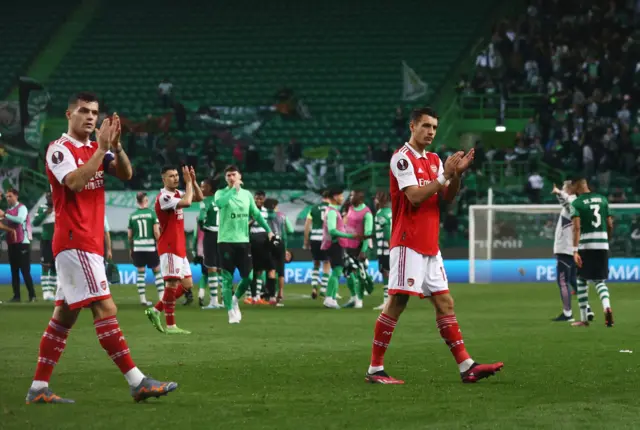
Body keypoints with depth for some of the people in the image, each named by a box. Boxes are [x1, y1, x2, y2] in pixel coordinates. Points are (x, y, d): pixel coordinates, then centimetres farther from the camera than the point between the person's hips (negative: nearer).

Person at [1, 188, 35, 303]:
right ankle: (16, 296, 6)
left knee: (25, 270, -9)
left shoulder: (22, 208, -4)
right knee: (14, 271, 5)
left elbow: (20, 219, -23)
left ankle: (32, 295, -8)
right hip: (11, 243, 7)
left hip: (22, 243, -7)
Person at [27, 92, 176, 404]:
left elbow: (125, 174, 2)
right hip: (75, 242, -9)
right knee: (105, 308, -14)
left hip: (90, 242, 9)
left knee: (64, 315, 9)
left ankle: (38, 388, 12)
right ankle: (137, 382, -18)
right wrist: (102, 148, -21)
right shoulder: (59, 149, -7)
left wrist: (115, 145, -14)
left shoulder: (96, 149, 16)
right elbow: (75, 182, -24)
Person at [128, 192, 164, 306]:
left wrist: (130, 248, 19)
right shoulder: (152, 213, -6)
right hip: (151, 247, -2)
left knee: (140, 272, 7)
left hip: (137, 248, 2)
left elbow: (129, 235, 6)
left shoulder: (132, 215, 3)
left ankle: (142, 298, 6)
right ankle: (162, 296, 2)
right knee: (157, 271, 8)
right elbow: (156, 232, -10)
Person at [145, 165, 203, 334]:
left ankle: (156, 311, 14)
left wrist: (193, 181, 2)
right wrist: (188, 182, -16)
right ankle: (170, 326, -7)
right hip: (169, 248, -9)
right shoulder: (164, 197, -16)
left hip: (180, 248, 9)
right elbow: (187, 202, -29)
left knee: (187, 284, 9)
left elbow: (199, 197, 16)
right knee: (172, 284, -10)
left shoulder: (177, 193, 13)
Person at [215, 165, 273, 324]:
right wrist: (234, 189, -24)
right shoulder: (221, 193, -3)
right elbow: (219, 203, -26)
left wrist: (268, 230, 13)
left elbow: (256, 214, 18)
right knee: (227, 279, -2)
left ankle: (235, 299, 26)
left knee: (248, 277, -1)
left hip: (243, 241, 4)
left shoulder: (247, 194, 10)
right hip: (226, 241, -4)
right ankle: (231, 312, 7)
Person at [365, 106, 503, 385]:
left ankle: (466, 366, 4)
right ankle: (375, 369, -4)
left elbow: (447, 197, 12)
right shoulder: (402, 158, -9)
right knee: (397, 303, -8)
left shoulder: (434, 160, 17)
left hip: (430, 246, 8)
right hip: (408, 244, -8)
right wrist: (444, 175, -18)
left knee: (444, 303, 5)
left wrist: (457, 173, -4)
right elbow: (415, 197, -18)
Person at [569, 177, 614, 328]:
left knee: (582, 281, 10)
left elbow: (577, 228, -16)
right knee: (600, 281, 12)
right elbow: (610, 225, 10)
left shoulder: (576, 203, -6)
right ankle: (607, 307, -17)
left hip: (586, 246, -4)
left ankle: (584, 319, 11)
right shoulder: (603, 199, 9)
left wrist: (575, 251, -19)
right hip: (603, 245, 4)